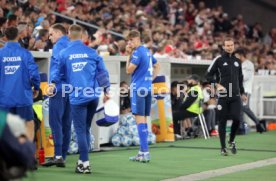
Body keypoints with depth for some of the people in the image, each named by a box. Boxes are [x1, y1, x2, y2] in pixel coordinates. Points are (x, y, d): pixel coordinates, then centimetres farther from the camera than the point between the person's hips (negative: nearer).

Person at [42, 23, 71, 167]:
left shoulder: (59, 45, -5)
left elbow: (60, 66, -16)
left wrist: (53, 85, -15)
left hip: (59, 89, -8)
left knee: (55, 122, -9)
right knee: (66, 123, 8)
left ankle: (58, 155, -15)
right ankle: (63, 156, 10)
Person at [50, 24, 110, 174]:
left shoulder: (63, 54, 1)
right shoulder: (92, 52, 6)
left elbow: (58, 72, 14)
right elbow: (102, 72, 8)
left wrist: (54, 84, 33)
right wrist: (106, 90, 17)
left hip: (77, 97, -3)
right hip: (93, 96, 3)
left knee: (80, 130, 0)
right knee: (86, 129, 15)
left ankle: (85, 164, -3)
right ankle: (83, 160, 20)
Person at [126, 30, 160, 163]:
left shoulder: (137, 52, -11)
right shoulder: (147, 51, 16)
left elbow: (129, 70, -12)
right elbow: (156, 66, 28)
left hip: (138, 89, -9)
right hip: (147, 88, 9)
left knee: (140, 119, -9)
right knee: (143, 119, 12)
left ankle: (145, 152, -14)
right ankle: (142, 152, 15)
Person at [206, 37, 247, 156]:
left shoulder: (237, 61, 14)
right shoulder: (218, 60, 0)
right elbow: (208, 75, 0)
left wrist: (242, 93, 22)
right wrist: (217, 85, -12)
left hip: (235, 96, 3)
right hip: (223, 96, -3)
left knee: (236, 119, -8)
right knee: (222, 121, 0)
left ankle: (231, 141, 17)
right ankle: (223, 148, 9)